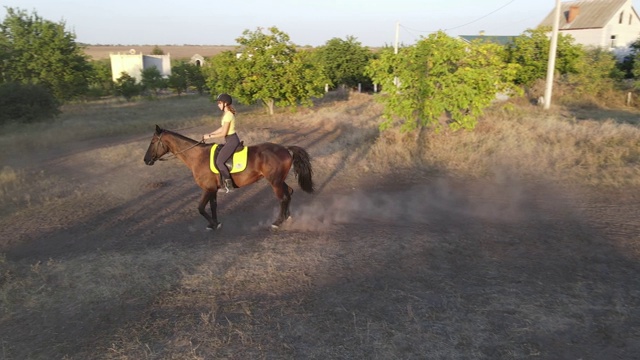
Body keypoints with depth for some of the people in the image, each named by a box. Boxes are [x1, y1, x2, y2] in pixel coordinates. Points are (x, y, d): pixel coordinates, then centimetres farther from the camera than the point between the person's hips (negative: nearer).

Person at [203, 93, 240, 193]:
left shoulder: (228, 115, -19)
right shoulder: (227, 113, 11)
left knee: (219, 162, -13)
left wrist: (209, 136, -11)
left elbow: (223, 133, -19)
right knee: (216, 156, 18)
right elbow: (222, 128, 17)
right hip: (231, 140, 11)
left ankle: (229, 185, -10)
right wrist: (209, 134, 12)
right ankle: (224, 182, 24)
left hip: (232, 141, -11)